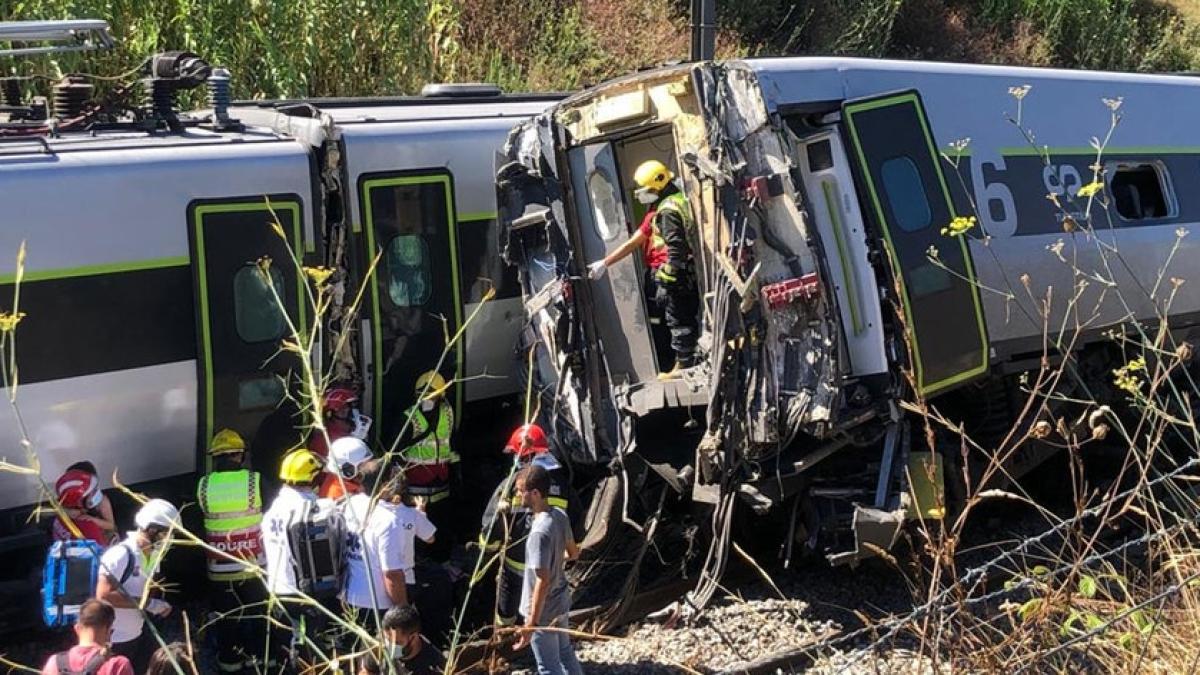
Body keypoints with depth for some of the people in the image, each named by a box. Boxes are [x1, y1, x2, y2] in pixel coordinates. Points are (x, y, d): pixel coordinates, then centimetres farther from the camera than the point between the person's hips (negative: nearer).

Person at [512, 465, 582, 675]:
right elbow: (573, 552, 10)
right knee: (565, 652, 25)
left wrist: (532, 623, -24)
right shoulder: (560, 515, -5)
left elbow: (542, 580, -29)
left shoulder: (540, 531, -30)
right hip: (561, 601, 8)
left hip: (544, 610, -8)